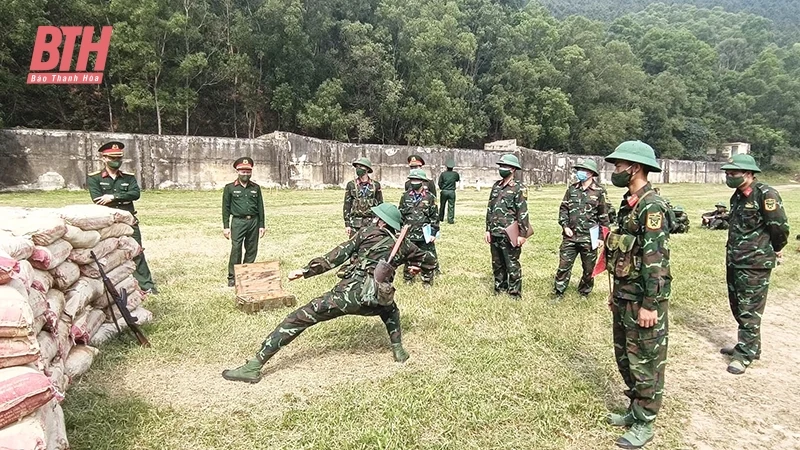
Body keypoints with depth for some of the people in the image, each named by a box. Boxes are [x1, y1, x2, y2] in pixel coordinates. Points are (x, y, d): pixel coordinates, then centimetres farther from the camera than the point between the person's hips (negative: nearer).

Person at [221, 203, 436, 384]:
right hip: (377, 301, 4)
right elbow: (429, 261, 31)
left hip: (350, 291, -4)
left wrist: (306, 270, 8)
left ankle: (254, 366, -2)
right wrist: (416, 266, 52)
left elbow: (337, 256, 6)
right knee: (390, 308, 40)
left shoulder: (367, 232, 11)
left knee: (300, 317, 2)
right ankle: (398, 349, 25)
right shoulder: (403, 245, 19)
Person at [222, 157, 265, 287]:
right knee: (236, 249, -9)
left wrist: (262, 225, 8)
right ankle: (232, 277, -1)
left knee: (252, 250, 7)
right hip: (238, 222, -3)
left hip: (254, 221, 3)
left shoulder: (256, 188, 11)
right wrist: (226, 226, -2)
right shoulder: (230, 188, 3)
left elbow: (260, 207, 12)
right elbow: (226, 208, 3)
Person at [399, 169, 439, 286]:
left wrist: (433, 233, -6)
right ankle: (408, 278, 28)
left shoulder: (430, 197, -3)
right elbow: (400, 214, 7)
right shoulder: (405, 196, 3)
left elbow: (435, 217, -2)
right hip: (409, 234, 2)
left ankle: (427, 280, 20)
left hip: (425, 235, -2)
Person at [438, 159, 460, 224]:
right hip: (452, 192, 0)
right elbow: (458, 180, 17)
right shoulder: (455, 174, -2)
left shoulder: (443, 174, -6)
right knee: (451, 206, 2)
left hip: (444, 191, 0)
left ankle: (440, 218, 25)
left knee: (442, 205, 14)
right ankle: (450, 219, -1)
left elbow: (439, 183, -4)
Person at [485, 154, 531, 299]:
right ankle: (500, 288, 29)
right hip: (494, 233, 6)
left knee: (512, 265, 1)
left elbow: (523, 213, -12)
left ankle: (515, 293, 11)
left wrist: (522, 234, -16)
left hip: (509, 234, -6)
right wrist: (488, 230, 11)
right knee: (497, 264, 15)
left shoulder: (519, 188, -8)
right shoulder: (496, 186, 11)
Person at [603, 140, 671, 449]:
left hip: (643, 300, -9)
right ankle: (635, 410, 35)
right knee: (624, 357, 19)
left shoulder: (651, 207, -18)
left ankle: (644, 424, 19)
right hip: (624, 296, 9)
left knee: (645, 362, 5)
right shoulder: (629, 203, 11)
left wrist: (650, 305, -22)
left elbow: (655, 260, -22)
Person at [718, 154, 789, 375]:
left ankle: (745, 354, 10)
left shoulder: (765, 195, -17)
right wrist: (733, 253, 16)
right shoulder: (738, 196, 9)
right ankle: (749, 345, 33)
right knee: (737, 306, 18)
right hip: (734, 261, 9)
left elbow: (780, 226, -15)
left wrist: (774, 250, 0)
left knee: (749, 310, 0)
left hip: (754, 264, -9)